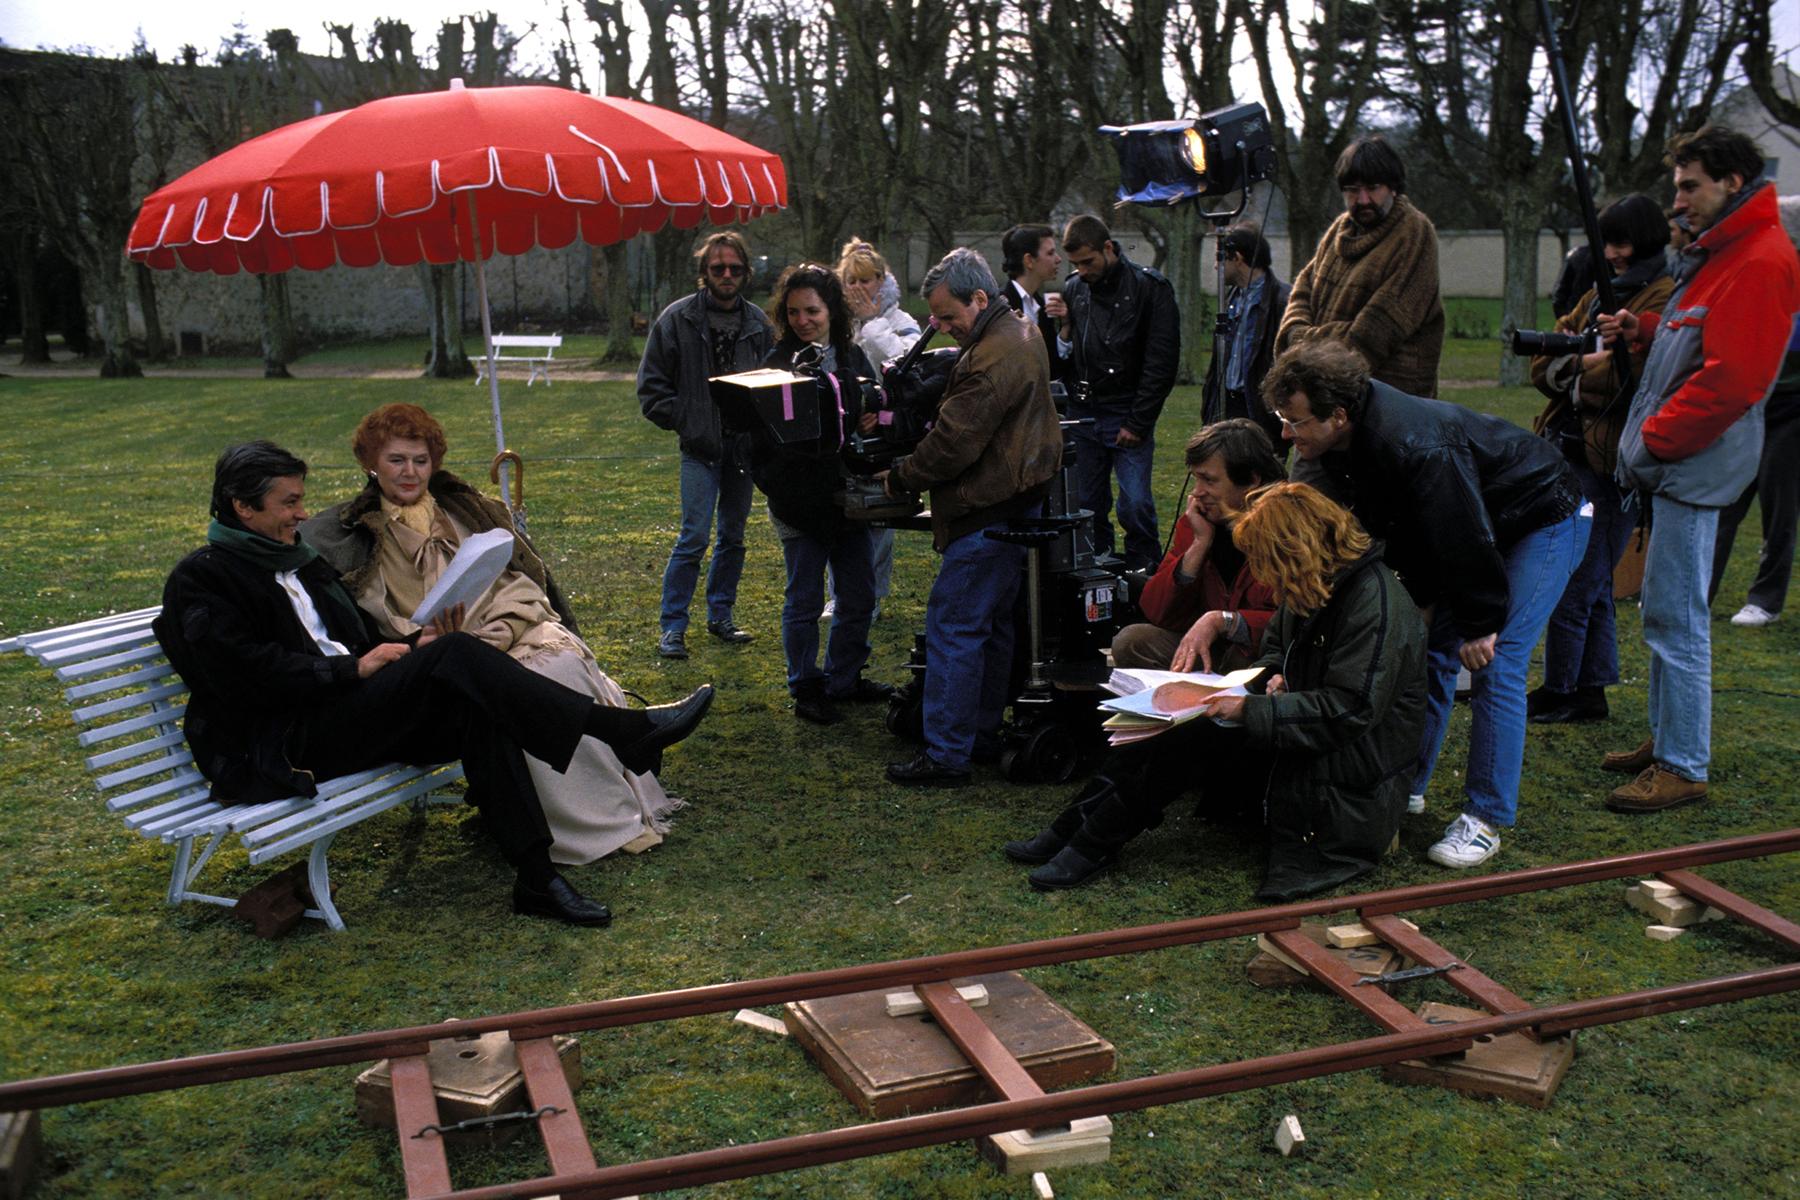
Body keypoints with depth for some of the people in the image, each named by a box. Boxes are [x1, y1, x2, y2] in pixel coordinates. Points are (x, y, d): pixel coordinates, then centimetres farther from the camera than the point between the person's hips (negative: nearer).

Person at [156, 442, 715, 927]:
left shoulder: (300, 559, 22)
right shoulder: (201, 579, -2)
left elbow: (357, 639, 24)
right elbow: (247, 673, -15)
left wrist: (415, 646, 3)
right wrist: (355, 668, -14)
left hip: (350, 714, 8)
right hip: (279, 747, -8)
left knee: (475, 705, -23)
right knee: (454, 655, -26)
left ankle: (535, 875, -25)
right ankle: (623, 730, -27)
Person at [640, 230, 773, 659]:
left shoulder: (757, 323, 6)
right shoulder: (678, 318, -3)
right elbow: (651, 383, 0)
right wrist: (684, 422, -8)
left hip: (743, 446, 4)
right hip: (700, 447, -4)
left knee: (733, 535, 11)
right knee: (694, 536, -9)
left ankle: (720, 616, 25)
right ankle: (672, 627, 1)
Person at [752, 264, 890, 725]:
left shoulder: (853, 358, 7)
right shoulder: (779, 363, -8)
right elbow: (762, 436, -8)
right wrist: (774, 488, -20)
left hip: (849, 498, 5)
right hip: (801, 505, -5)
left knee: (859, 599, 14)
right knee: (804, 603, 5)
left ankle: (844, 680, 30)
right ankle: (806, 690, 20)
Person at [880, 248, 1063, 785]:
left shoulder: (994, 358, -20)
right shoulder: (1018, 335, 15)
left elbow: (954, 443, -21)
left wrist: (899, 478, -7)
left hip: (989, 513, -11)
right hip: (1015, 501, 11)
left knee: (953, 625, -8)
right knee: (991, 621, 18)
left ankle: (946, 755, -5)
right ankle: (982, 729, 29)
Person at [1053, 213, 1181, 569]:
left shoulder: (1149, 288, -5)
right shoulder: (1072, 289, 9)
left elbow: (1161, 363, -8)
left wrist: (1138, 422, -11)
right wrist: (1061, 326, -6)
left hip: (1128, 419, -4)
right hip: (1082, 417, 5)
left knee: (1135, 506, -9)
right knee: (1088, 507, 7)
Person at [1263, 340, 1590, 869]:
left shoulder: (1415, 447, -39)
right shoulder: (1343, 447, -11)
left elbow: (1465, 538, -31)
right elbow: (1390, 532, 3)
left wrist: (1481, 623, -21)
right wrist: (1421, 597, 2)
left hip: (1544, 519, -9)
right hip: (1461, 526, 9)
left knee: (1495, 664, -14)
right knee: (1431, 650, 6)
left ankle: (1485, 819, -6)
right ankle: (1406, 786, 17)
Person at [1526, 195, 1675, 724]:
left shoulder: (1664, 300, -9)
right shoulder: (1599, 294, 18)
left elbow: (1629, 378, -21)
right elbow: (1544, 362, 12)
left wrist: (1574, 370, -7)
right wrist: (1582, 363, -8)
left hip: (1610, 463, -8)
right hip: (1569, 453, 8)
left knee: (1573, 584, -3)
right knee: (1590, 582, 14)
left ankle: (1559, 691, 9)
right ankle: (1590, 690, 23)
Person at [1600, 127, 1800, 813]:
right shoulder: (1718, 251, 18)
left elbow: (1732, 377, -22)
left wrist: (1657, 438, -15)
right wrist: (1644, 330, 8)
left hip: (1694, 468, -11)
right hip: (1672, 459, 11)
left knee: (1674, 615, -7)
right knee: (1665, 608, 16)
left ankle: (1683, 768, 0)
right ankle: (1665, 739, 27)